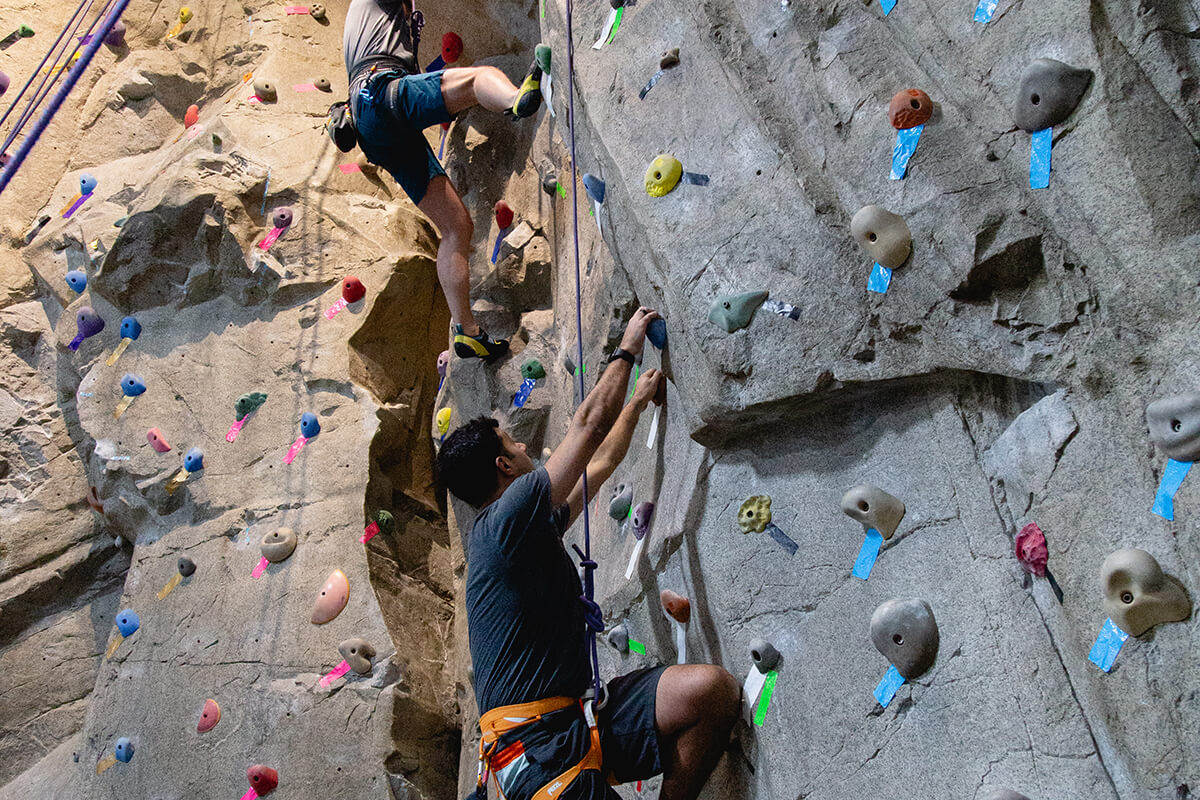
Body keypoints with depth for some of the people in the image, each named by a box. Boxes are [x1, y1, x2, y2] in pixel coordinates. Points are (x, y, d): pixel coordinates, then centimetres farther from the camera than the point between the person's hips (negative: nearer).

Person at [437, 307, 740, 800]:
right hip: (537, 741, -9)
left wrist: (639, 400, 40)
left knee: (711, 688, -15)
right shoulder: (507, 516, -9)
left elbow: (599, 465, 31)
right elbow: (589, 425, -6)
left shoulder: (531, 528, 18)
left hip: (576, 717, 9)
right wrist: (628, 349, 8)